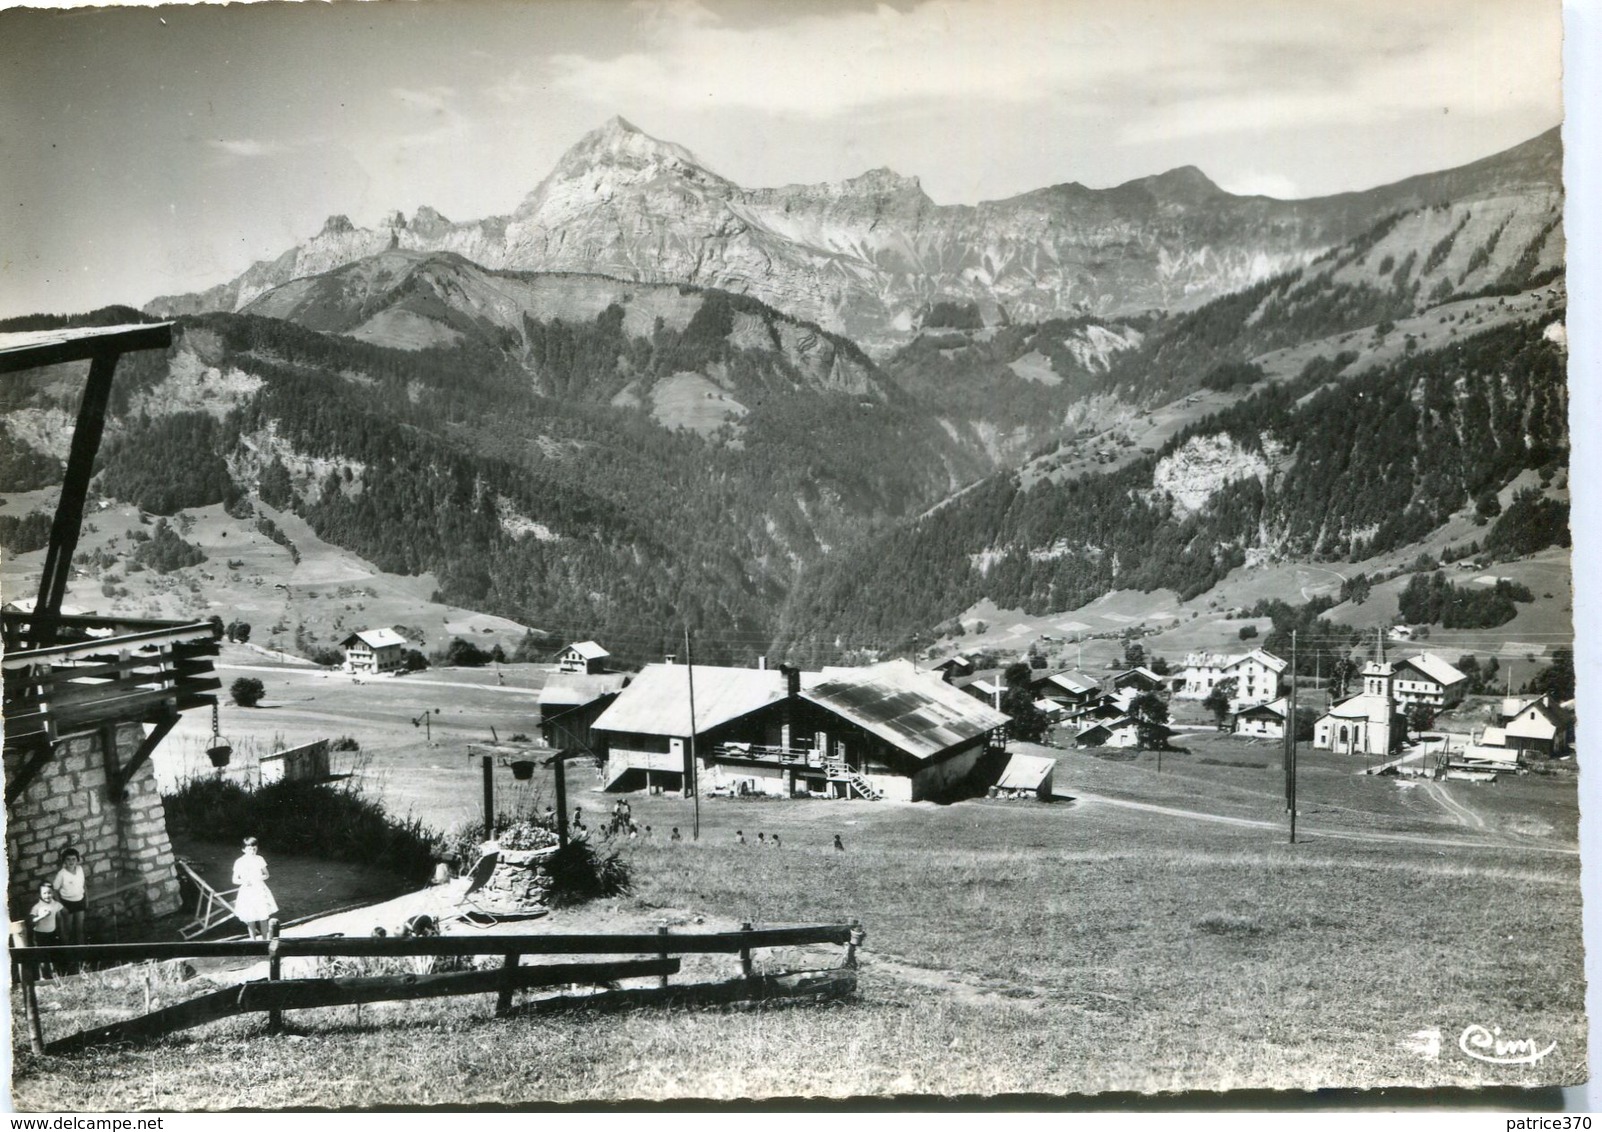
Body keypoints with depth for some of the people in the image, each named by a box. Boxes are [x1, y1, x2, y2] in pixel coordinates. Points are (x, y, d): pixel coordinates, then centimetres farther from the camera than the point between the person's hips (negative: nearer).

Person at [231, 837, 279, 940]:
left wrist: (261, 877, -14)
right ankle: (253, 941, 19)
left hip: (260, 891, 1)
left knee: (263, 919, 3)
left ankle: (264, 940, 17)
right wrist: (243, 881, -19)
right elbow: (235, 880, 1)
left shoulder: (259, 859, -1)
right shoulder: (239, 862, -5)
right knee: (250, 920, 5)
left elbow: (266, 875, 8)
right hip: (247, 892, -1)